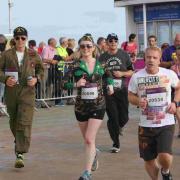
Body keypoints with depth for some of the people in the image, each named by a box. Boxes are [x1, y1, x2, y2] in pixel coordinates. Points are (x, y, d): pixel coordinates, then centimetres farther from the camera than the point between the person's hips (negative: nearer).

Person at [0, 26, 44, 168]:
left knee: (24, 123, -13)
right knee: (13, 121, 15)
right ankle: (19, 142, 42)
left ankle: (20, 154, -16)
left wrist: (36, 78, -2)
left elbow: (41, 69, 18)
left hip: (27, 92, -2)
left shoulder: (33, 55, 6)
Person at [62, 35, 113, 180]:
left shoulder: (100, 64, 1)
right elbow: (64, 83, -11)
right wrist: (76, 84, -27)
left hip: (98, 105, -1)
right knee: (87, 139, 17)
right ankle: (94, 153, 51)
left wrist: (110, 85, 5)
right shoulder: (76, 65, -6)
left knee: (89, 139, -12)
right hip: (81, 106, 1)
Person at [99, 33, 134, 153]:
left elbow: (131, 71, 9)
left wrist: (122, 73, -9)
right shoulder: (102, 57, 6)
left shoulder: (124, 55, 6)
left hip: (122, 90, 1)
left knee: (124, 118, 0)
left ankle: (117, 129, 36)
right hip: (108, 90, 0)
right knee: (113, 117, -3)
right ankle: (116, 143, 9)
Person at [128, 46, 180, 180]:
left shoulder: (169, 74, -4)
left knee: (165, 156, -17)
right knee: (148, 159, 9)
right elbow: (131, 96, 8)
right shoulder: (137, 77, -4)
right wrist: (138, 101, -14)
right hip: (146, 125, 1)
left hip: (166, 124, -1)